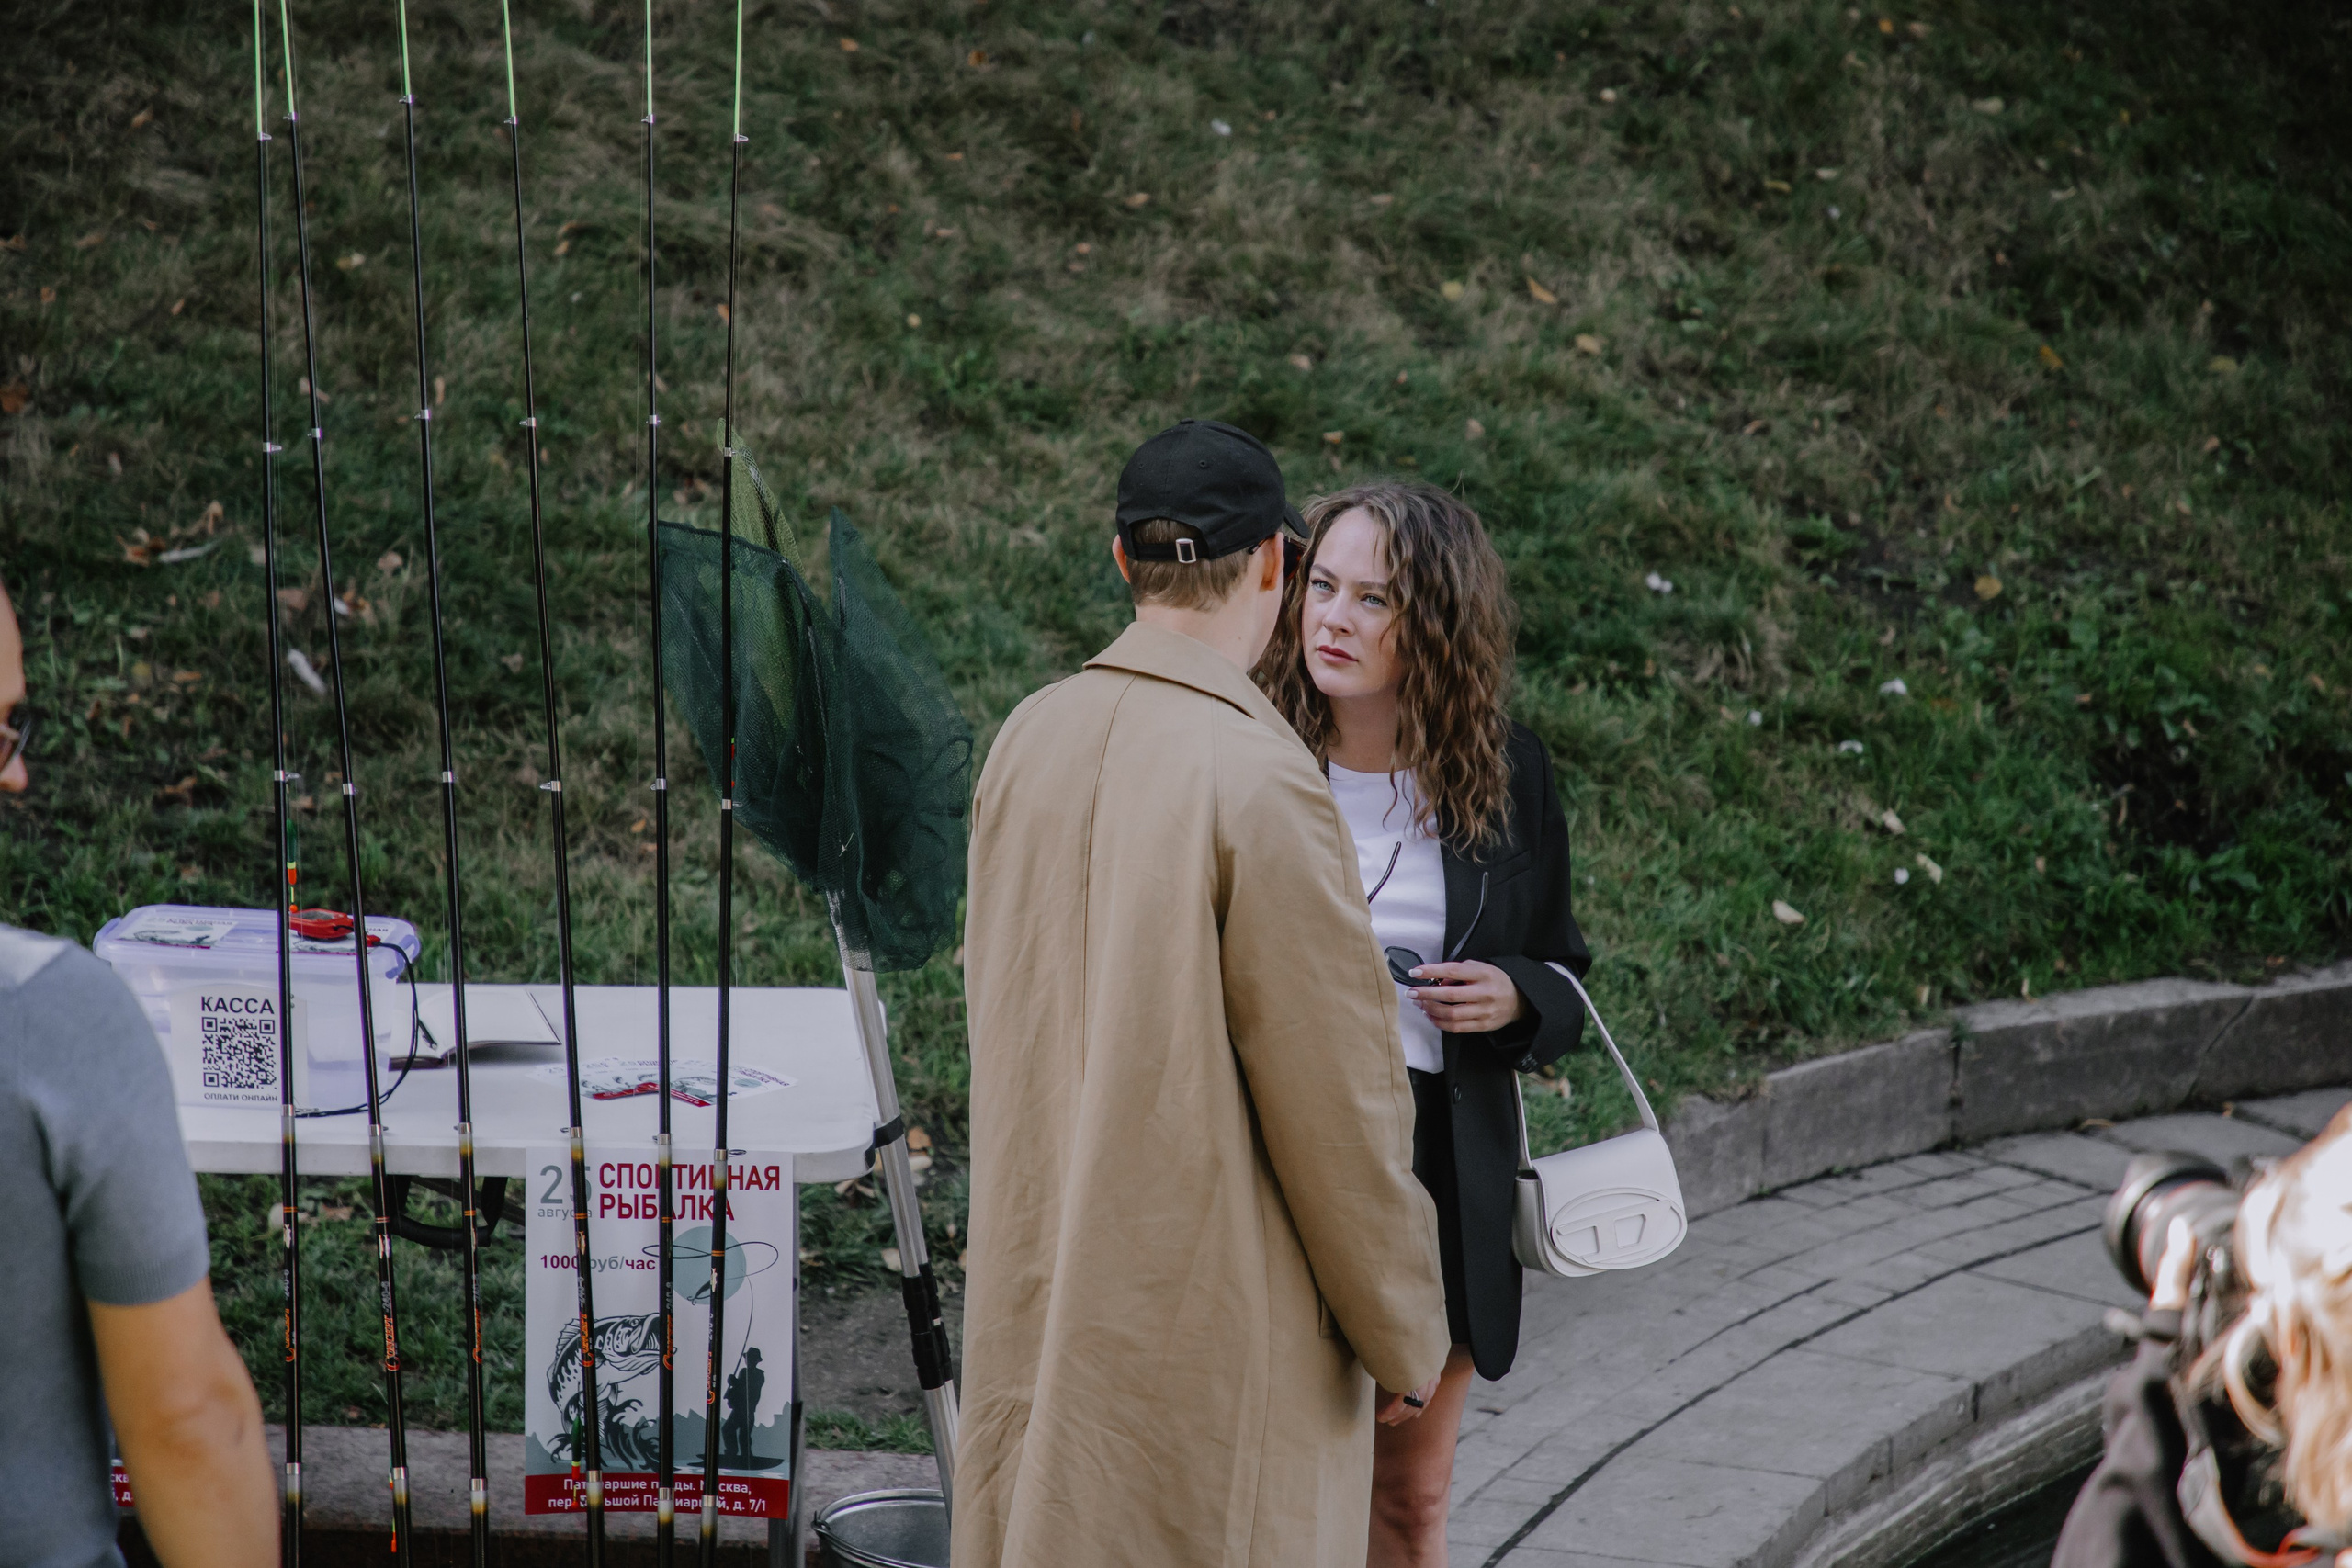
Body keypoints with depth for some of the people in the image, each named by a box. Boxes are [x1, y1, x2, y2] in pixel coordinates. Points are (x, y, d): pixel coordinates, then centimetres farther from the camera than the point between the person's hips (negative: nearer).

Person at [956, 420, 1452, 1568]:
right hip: (1218, 1305, -7)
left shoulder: (1028, 741, 1)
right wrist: (1403, 1334, -3)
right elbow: (1338, 1094, -15)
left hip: (1040, 1276, 7)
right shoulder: (1261, 779, -20)